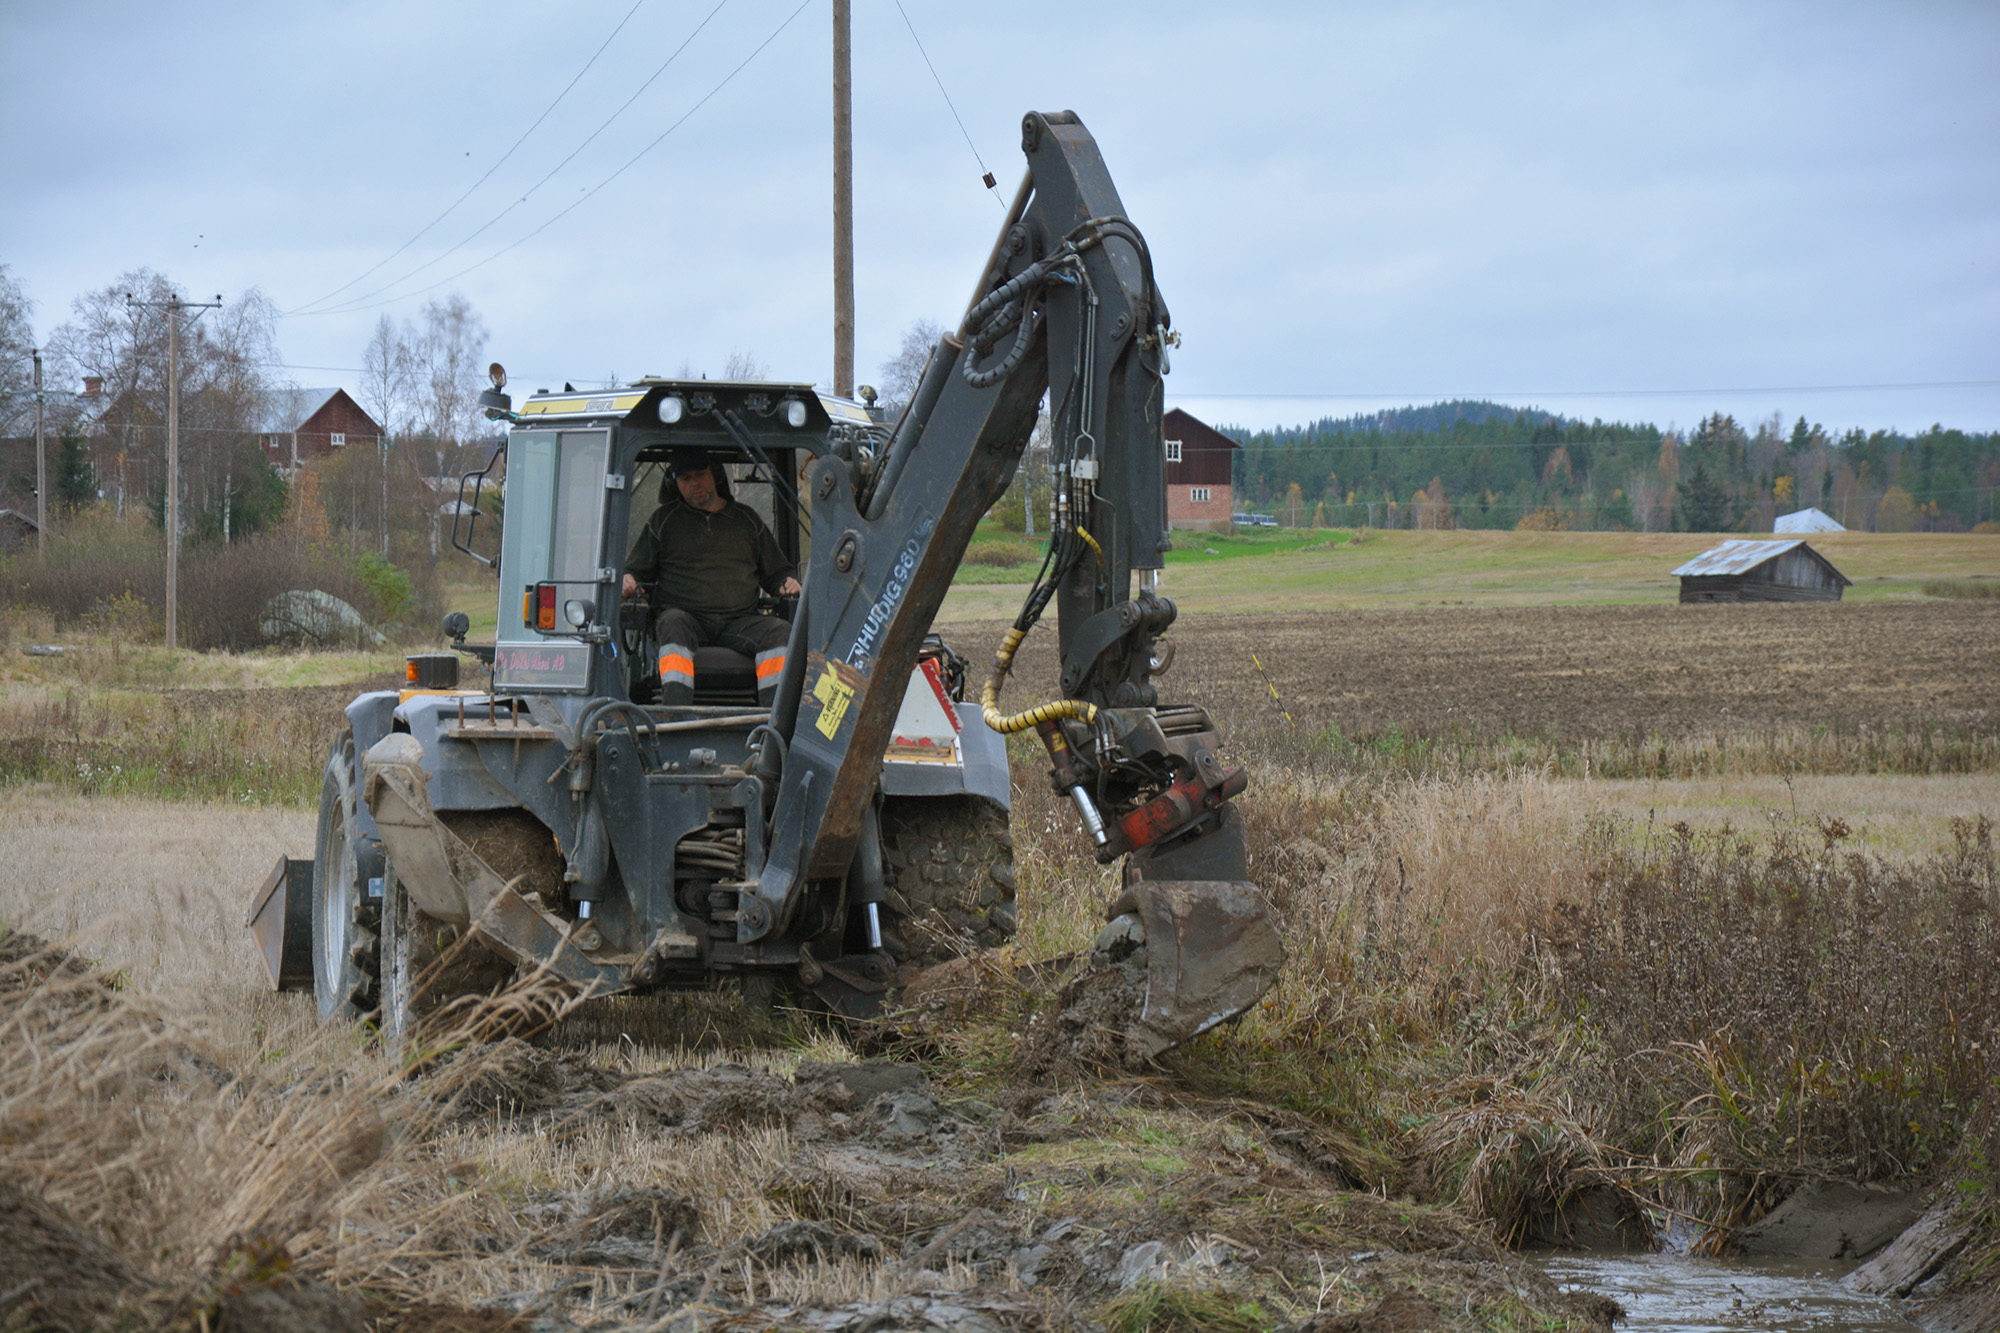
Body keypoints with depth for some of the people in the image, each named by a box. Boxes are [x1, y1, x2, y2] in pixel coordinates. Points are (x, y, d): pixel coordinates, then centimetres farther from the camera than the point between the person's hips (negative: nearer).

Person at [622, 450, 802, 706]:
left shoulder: (746, 519, 22)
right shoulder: (664, 519, 19)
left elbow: (776, 571, 28)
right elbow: (637, 567, 19)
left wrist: (788, 582, 3)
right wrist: (628, 580, -6)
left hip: (739, 622, 2)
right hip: (688, 617, -2)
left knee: (780, 632, -27)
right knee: (674, 624, -37)